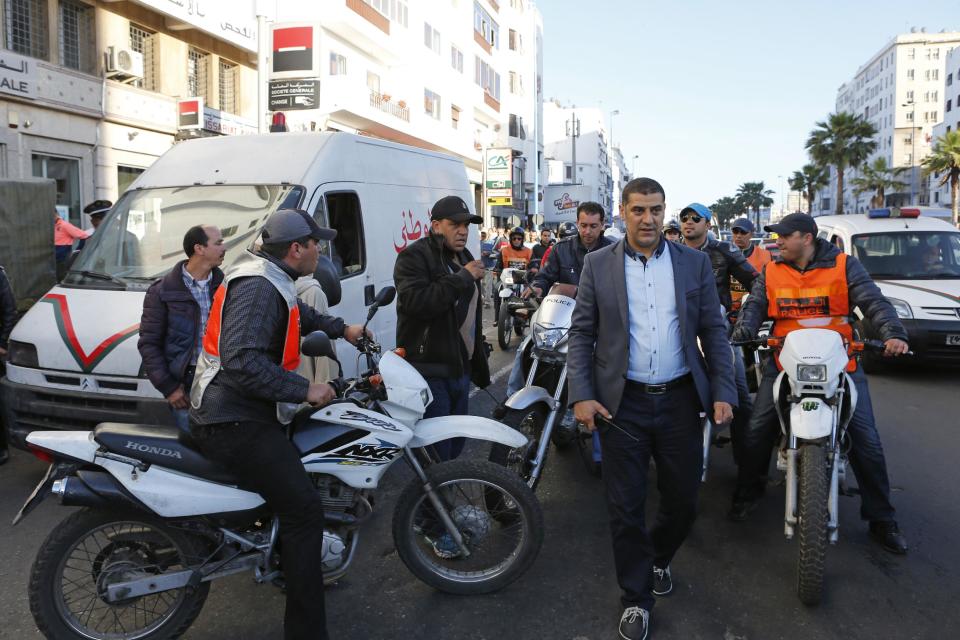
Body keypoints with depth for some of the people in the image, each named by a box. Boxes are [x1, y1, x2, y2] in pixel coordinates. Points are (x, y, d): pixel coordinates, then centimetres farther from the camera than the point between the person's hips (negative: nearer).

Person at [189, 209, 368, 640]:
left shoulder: (266, 279, 14)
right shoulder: (258, 287, -19)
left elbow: (299, 314, 36)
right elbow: (241, 362, -30)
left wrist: (341, 329, 34)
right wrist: (304, 390, -25)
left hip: (227, 415, 11)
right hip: (235, 423, -11)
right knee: (304, 507, -14)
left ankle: (292, 566, 45)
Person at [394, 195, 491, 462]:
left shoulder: (464, 257, 18)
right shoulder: (414, 257, -9)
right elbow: (416, 301, -28)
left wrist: (479, 365, 26)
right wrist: (463, 278, -22)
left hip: (460, 368, 9)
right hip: (429, 371, -9)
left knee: (456, 444, 17)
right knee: (437, 452, -9)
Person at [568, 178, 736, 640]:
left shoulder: (694, 263, 4)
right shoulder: (598, 265, 0)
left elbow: (713, 330, 5)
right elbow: (581, 333, 0)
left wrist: (723, 392, -3)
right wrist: (581, 395, -10)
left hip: (680, 399, 2)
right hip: (622, 403, -1)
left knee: (683, 501, 12)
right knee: (626, 507, 6)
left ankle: (659, 557, 43)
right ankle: (636, 596, 26)